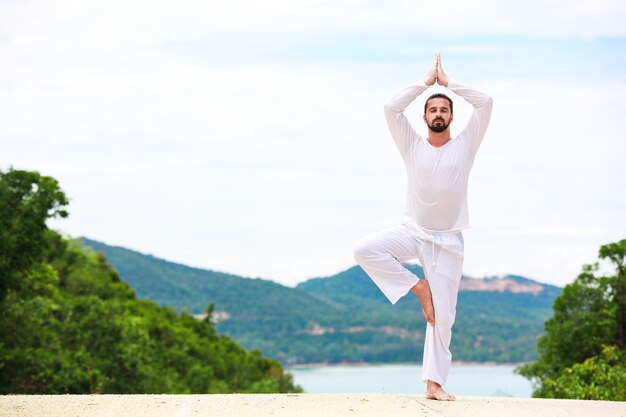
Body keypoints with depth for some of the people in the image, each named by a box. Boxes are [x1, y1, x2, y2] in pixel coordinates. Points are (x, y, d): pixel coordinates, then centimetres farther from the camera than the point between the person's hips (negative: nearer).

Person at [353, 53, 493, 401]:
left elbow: (485, 103, -7)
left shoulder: (465, 145, 2)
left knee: (442, 315, -2)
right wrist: (426, 82, 0)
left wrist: (448, 82, 0)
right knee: (365, 249, -25)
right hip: (412, 232, 1)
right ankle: (417, 287, -8)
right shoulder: (412, 145, 3)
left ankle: (434, 383, 5)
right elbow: (391, 108, -6)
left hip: (448, 241, -1)